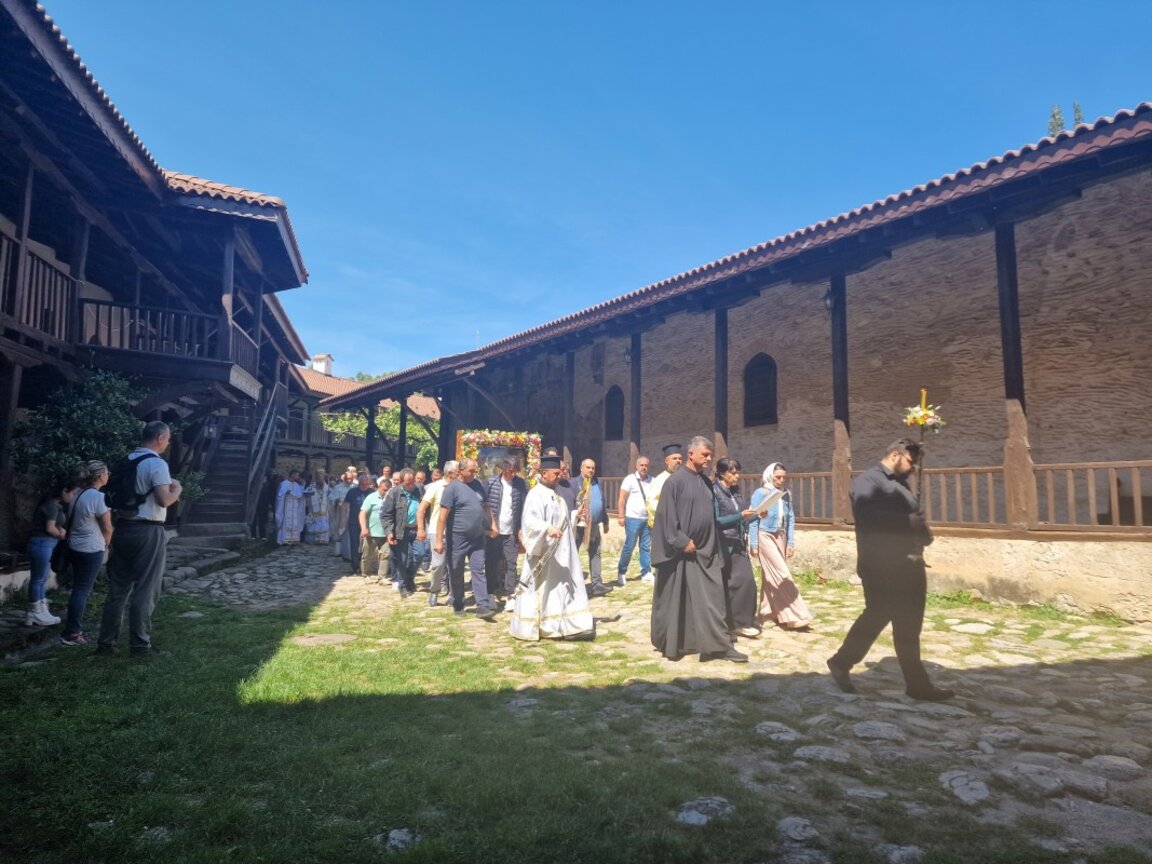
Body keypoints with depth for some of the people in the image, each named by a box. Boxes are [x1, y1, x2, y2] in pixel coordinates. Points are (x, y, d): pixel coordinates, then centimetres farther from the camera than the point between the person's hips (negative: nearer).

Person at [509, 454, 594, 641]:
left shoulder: (556, 493, 13)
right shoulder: (536, 494, -15)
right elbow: (529, 520, -27)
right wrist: (548, 528, -41)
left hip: (561, 553, 9)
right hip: (545, 553, -8)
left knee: (564, 589, 8)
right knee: (543, 590, 1)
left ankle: (569, 626, 12)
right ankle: (531, 628, 13)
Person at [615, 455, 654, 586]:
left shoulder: (651, 481, 8)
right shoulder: (630, 479, -4)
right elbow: (621, 499, -6)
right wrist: (621, 516, -11)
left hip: (647, 519, 4)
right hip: (633, 518, -4)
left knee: (646, 547, 8)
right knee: (629, 546, -1)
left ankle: (646, 573, 16)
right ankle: (621, 573, 13)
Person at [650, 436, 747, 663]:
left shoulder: (707, 482, 11)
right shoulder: (675, 481, -10)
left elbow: (712, 516, 16)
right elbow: (667, 514, -14)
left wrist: (715, 547, 12)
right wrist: (682, 541, -17)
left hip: (706, 551, 6)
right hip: (681, 551, -6)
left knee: (712, 599, 4)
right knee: (676, 600, 5)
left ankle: (719, 645, 8)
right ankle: (671, 644, 19)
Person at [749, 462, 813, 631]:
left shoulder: (786, 494, 7)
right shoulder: (760, 493, -9)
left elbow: (790, 519, 10)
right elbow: (753, 520, -8)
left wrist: (791, 542, 6)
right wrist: (754, 544, -9)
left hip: (780, 537, 6)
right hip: (765, 537, -6)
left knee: (774, 576, 9)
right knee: (782, 575, -8)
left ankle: (768, 612, 20)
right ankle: (794, 616, -7)